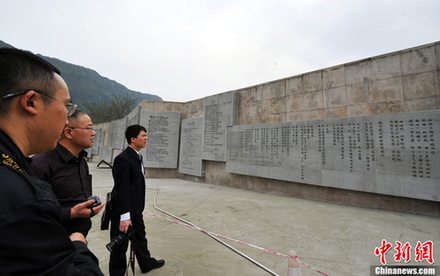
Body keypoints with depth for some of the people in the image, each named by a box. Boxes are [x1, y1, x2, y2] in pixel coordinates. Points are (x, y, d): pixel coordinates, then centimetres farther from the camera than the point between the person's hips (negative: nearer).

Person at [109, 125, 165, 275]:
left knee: (140, 237, 26)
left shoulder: (137, 156, 7)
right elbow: (121, 189, -25)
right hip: (123, 210, -10)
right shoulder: (123, 159, -23)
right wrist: (124, 216, -24)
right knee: (120, 244, 12)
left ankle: (146, 263, 46)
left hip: (136, 209, 10)